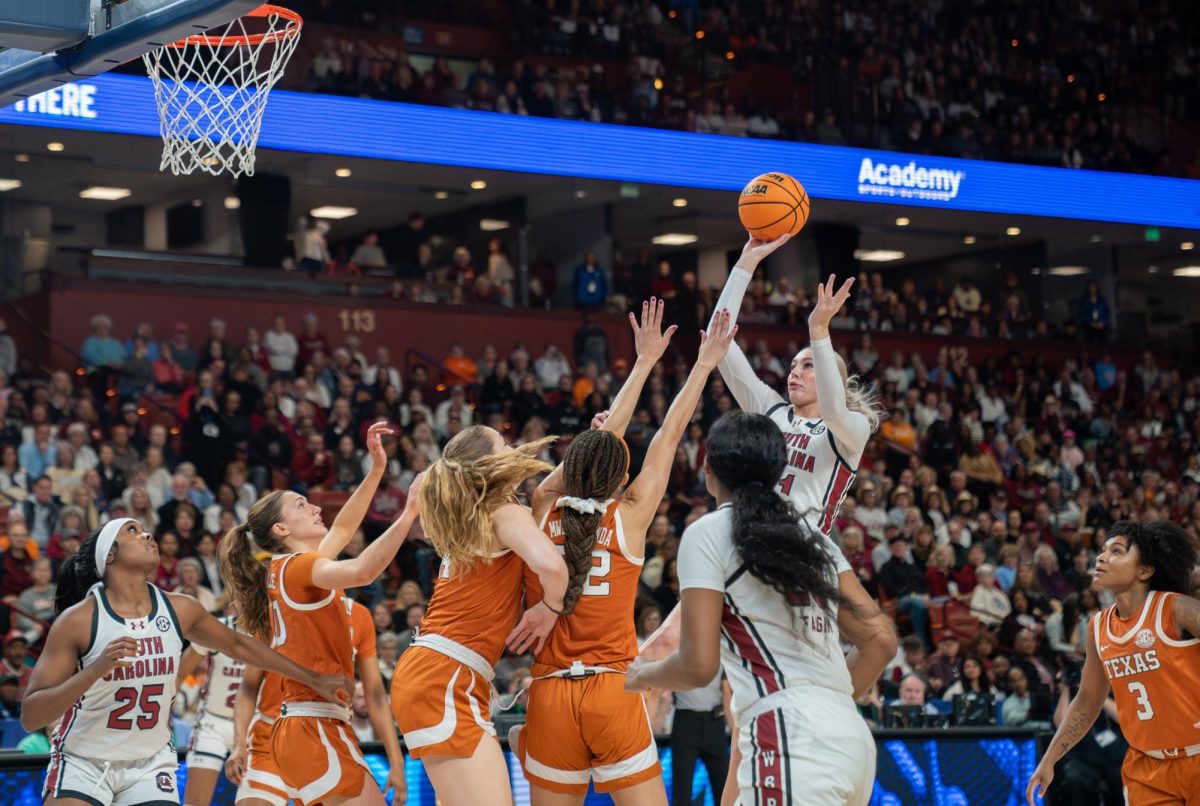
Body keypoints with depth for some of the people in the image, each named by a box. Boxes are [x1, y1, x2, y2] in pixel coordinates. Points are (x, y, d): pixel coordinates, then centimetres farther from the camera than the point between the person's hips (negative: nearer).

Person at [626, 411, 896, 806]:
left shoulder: (708, 533, -1)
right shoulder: (809, 533, 18)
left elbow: (698, 665, -6)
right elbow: (880, 641, 15)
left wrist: (640, 675, 14)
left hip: (789, 738, -8)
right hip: (849, 737, 8)